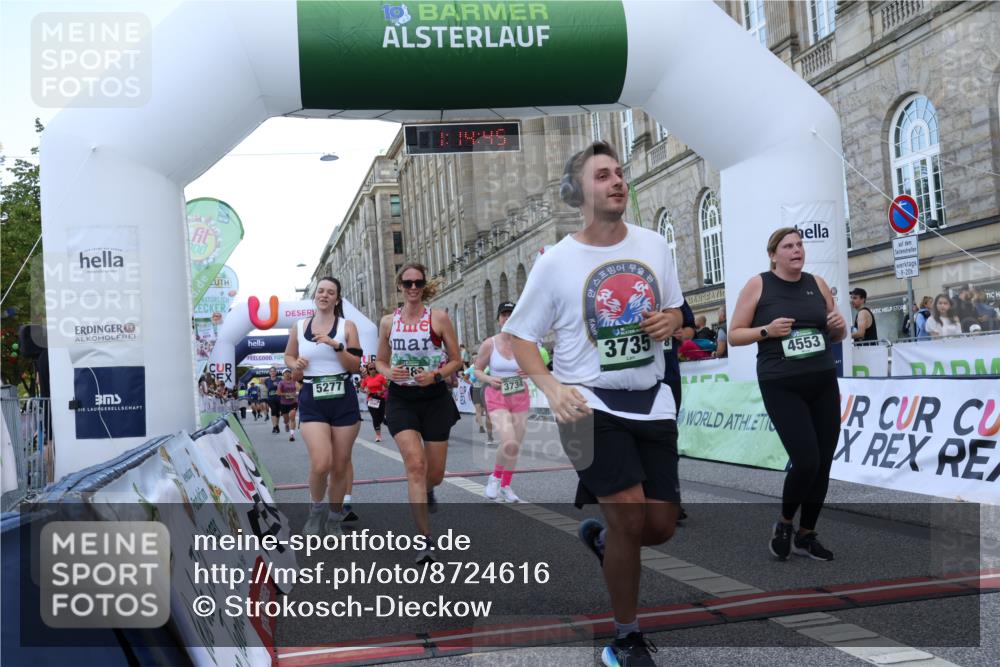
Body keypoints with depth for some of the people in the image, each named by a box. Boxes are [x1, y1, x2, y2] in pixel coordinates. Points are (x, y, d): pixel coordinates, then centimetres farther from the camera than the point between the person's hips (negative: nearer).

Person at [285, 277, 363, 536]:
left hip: (343, 398, 0)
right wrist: (296, 364, -2)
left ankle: (335, 518, 26)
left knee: (340, 466, 7)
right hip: (312, 400, 0)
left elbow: (356, 366, -4)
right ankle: (317, 508, 11)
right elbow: (288, 356, 21)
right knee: (321, 464, -18)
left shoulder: (347, 326, 1)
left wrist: (336, 345, -18)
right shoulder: (298, 327, 6)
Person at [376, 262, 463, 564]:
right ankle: (425, 539, -13)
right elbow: (380, 361, 15)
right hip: (401, 399, 0)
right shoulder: (388, 322, 4)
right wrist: (389, 372, -8)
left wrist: (435, 375, -17)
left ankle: (426, 491, 48)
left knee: (434, 473, 7)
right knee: (415, 464, -17)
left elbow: (456, 360, 2)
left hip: (435, 397, 0)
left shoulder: (439, 318, -3)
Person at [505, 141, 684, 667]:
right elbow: (519, 336, -3)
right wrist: (552, 387, -20)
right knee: (631, 513, -14)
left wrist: (668, 322, -7)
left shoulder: (654, 245, 4)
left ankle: (600, 537, 41)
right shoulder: (555, 262, -8)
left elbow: (675, 310, 18)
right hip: (591, 405, -4)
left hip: (652, 401, 5)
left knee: (661, 525, 4)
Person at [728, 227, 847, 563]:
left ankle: (806, 535, 23)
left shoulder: (817, 283, 8)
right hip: (781, 387, -5)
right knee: (806, 461, -13)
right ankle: (784, 524, 14)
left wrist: (839, 326, -5)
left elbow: (837, 336, 17)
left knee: (823, 463, 5)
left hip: (823, 383, 5)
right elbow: (734, 335, -1)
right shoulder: (757, 285, -3)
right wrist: (767, 330, -17)